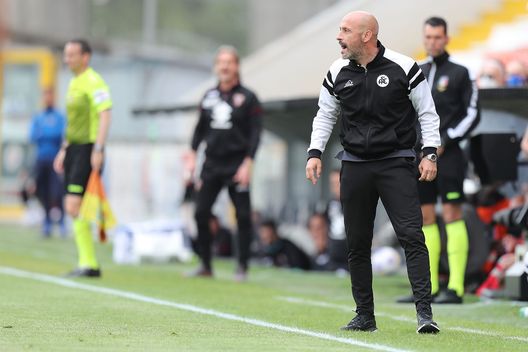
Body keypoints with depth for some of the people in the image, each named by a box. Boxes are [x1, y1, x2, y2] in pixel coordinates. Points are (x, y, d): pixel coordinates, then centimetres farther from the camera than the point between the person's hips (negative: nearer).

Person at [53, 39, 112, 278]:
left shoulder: (93, 82, -12)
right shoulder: (74, 83, 17)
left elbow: (105, 115, -19)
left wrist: (98, 149, -25)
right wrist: (64, 150, 24)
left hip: (88, 149, -9)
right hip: (74, 148, 9)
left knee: (74, 207, -14)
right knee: (72, 208, 8)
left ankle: (89, 264, -9)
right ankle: (88, 264, 13)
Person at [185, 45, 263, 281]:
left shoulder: (247, 98, -2)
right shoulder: (209, 96, 11)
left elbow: (255, 132, -6)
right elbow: (200, 127, 17)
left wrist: (247, 163, -13)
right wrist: (192, 155, 8)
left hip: (236, 165, -4)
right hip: (212, 163, 4)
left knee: (243, 216, -2)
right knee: (201, 213, 0)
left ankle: (242, 267, 5)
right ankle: (205, 265, 9)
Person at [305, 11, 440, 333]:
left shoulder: (404, 68, -6)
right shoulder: (337, 73, 5)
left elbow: (427, 112, 0)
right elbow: (325, 116, 16)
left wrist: (430, 153, -8)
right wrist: (315, 153, 4)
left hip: (397, 162, -4)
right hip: (354, 166, 4)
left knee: (412, 236, -14)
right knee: (357, 244, 5)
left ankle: (425, 312, -16)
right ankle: (365, 316, 14)